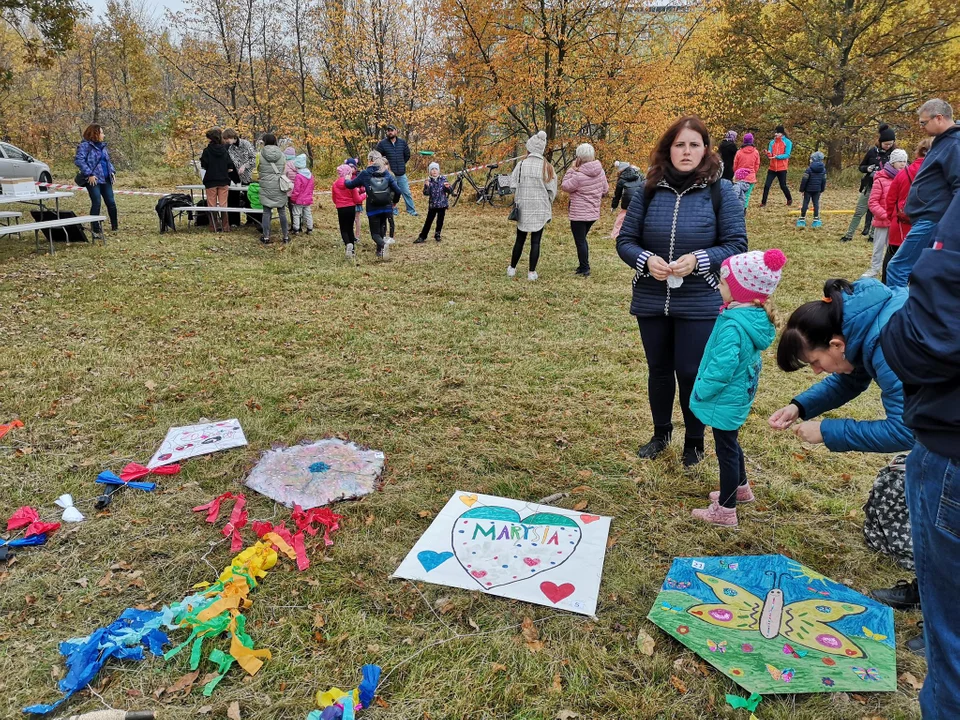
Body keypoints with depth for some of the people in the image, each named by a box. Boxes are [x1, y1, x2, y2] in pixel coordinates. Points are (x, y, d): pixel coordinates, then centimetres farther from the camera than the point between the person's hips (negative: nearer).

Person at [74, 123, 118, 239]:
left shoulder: (102, 145, 15)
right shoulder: (85, 145, -8)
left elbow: (108, 160, 26)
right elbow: (78, 160, -17)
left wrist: (112, 171, 11)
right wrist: (89, 174, -20)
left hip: (106, 179, 7)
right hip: (93, 180, -7)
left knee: (111, 202, 6)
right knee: (96, 203, -9)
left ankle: (115, 226, 19)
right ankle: (95, 229, -2)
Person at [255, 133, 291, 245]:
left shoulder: (261, 154, -4)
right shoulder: (281, 154, -1)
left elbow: (258, 169, 7)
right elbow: (285, 170, 5)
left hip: (266, 187, -1)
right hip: (280, 187, 1)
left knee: (267, 212, 4)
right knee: (282, 212, 8)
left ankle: (266, 237, 6)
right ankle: (285, 237, 13)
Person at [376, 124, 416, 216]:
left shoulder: (402, 142, 4)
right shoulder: (382, 144, -5)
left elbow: (407, 155, 16)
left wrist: (402, 164, 12)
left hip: (402, 174, 2)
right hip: (389, 174, -2)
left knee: (406, 193, 6)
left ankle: (411, 210, 15)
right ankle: (393, 211, 15)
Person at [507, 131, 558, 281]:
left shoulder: (521, 164, -5)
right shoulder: (547, 167, -2)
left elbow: (513, 185, -3)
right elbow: (552, 191, -2)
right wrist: (547, 204, 14)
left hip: (523, 208, 0)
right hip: (540, 209, 0)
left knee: (520, 239, 14)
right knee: (535, 241, 4)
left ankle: (512, 268, 21)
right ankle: (532, 272, 6)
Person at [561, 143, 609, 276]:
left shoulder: (579, 175, -22)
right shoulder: (600, 172, 0)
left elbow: (565, 186, -9)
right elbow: (605, 190, 10)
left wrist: (572, 169, -7)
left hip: (579, 214, -7)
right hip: (593, 213, 7)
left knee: (580, 241, 3)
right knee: (582, 239, 21)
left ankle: (584, 269, 6)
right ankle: (584, 266, 26)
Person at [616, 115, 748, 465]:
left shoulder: (721, 191, -6)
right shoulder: (648, 190, -1)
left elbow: (737, 245, -6)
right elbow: (625, 240, 2)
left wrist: (699, 259, -22)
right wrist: (646, 259, -18)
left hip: (700, 304, -2)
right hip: (651, 301, 3)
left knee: (691, 372, 3)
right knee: (659, 370, 17)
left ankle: (695, 441, 29)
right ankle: (661, 433, 40)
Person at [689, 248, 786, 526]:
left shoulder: (733, 326, -30)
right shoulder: (756, 316, -2)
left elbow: (722, 367, -32)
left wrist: (701, 391, -16)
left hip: (724, 400, -9)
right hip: (739, 396, 9)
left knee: (726, 449, 4)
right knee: (731, 444, 27)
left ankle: (725, 509, 19)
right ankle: (740, 488, 47)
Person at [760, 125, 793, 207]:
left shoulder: (787, 142, -4)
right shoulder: (772, 142, 7)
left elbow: (787, 155, -11)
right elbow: (770, 154, 2)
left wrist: (777, 156, -25)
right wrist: (769, 154, -22)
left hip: (782, 168, -3)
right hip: (772, 168, 3)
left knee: (783, 186, 5)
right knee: (767, 185, -5)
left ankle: (789, 199, 28)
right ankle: (763, 202, 2)